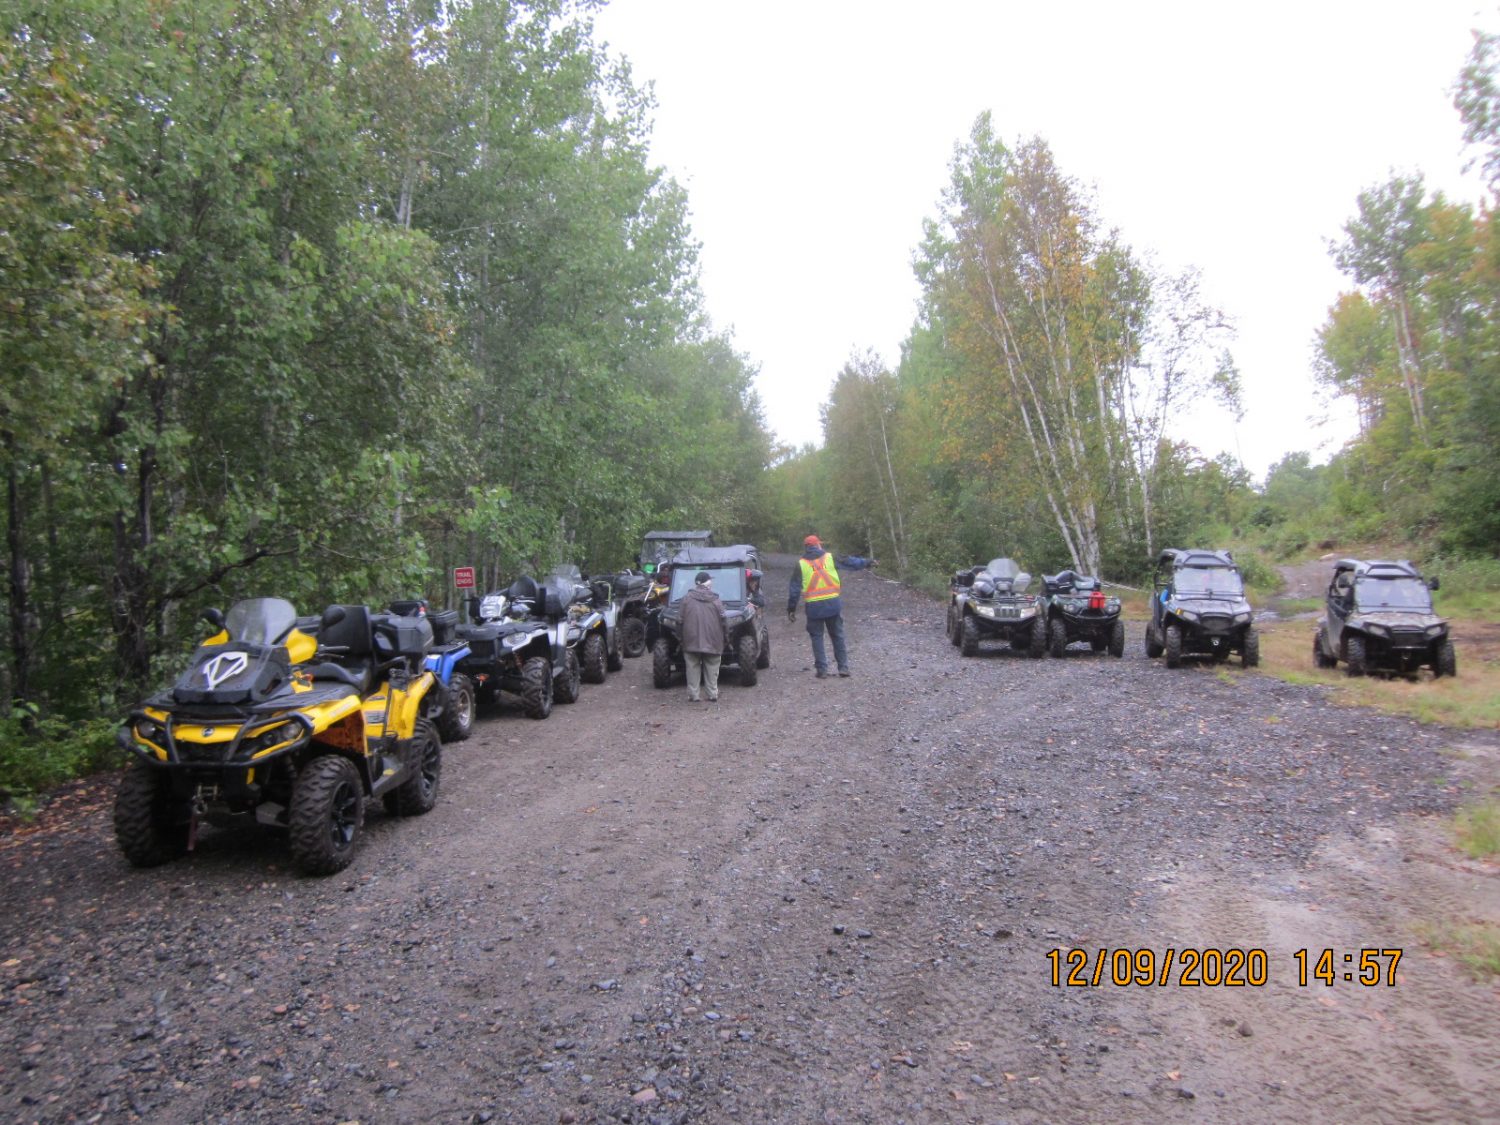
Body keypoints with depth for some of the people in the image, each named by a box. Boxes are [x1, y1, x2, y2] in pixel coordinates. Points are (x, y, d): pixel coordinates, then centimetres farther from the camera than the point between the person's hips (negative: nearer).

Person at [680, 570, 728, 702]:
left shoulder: (687, 599, -2)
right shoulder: (716, 600, -5)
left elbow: (681, 619, 1)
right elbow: (724, 621, -4)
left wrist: (684, 636, 14)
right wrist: (726, 634, 13)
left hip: (691, 640, 1)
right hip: (712, 641, -1)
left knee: (693, 668, 9)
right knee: (711, 669, 10)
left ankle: (693, 695, 8)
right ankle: (712, 695, 12)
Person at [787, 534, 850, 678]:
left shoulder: (801, 564, 3)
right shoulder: (830, 557, 4)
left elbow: (794, 589, 1)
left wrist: (791, 609, 4)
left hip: (814, 607, -1)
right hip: (833, 604, 1)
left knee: (817, 637, 10)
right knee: (837, 636, 12)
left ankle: (821, 669, 7)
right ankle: (843, 667, 13)